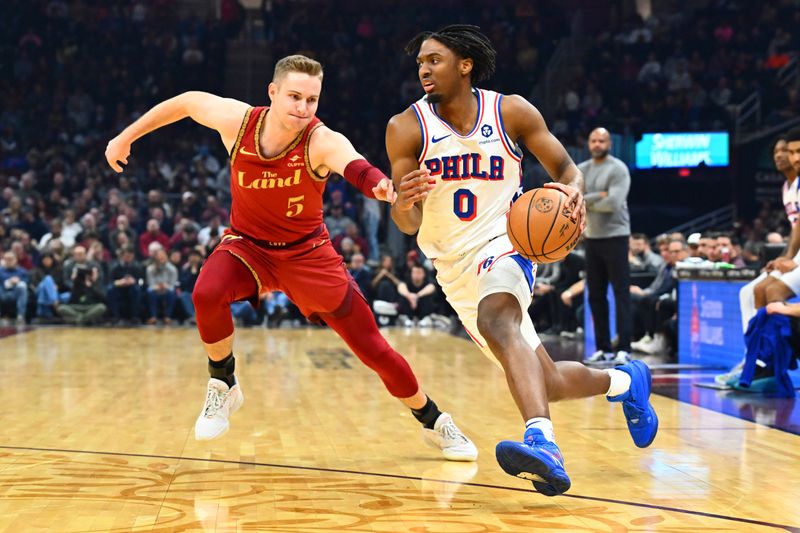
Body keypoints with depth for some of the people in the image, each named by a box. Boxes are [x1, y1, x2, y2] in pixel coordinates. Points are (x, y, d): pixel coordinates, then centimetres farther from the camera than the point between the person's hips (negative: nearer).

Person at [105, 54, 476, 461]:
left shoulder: (322, 142, -29)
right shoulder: (237, 121, -20)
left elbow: (354, 166, -53)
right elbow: (187, 101, -1)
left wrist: (381, 184, -76)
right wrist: (126, 137, 8)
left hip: (306, 252, -1)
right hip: (246, 244, 2)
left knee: (372, 348, -2)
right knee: (207, 294, -32)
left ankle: (434, 422, 22)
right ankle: (223, 387, -5)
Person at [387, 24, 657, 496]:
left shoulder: (512, 112, -6)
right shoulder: (406, 129, -6)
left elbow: (565, 166, 3)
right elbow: (409, 224, -9)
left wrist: (573, 189, -22)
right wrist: (403, 202, -34)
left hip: (503, 245, -3)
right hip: (456, 269, 3)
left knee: (494, 322, -39)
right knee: (548, 383, 9)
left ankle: (543, 444, -54)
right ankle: (625, 381, 39)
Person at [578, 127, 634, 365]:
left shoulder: (618, 169, -8)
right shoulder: (581, 170, 9)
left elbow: (613, 202, -20)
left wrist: (585, 202, -9)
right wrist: (597, 197, -16)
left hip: (615, 236, -6)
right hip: (591, 237, 6)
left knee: (621, 293, -6)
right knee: (595, 295, 8)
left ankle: (624, 348, -8)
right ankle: (603, 348, 15)